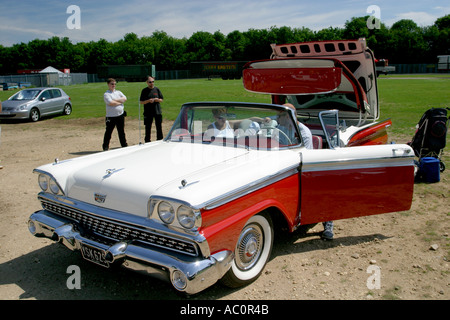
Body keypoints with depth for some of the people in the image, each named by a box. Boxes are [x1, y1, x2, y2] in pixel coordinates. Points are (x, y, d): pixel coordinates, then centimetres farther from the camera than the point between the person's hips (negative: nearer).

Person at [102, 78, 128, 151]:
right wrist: (120, 102, -7)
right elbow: (111, 103, -19)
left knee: (121, 131, 13)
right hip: (111, 116, -5)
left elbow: (124, 98, -2)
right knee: (108, 132, 1)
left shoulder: (118, 92, 14)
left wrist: (115, 100, -12)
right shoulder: (106, 94, -4)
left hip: (120, 115, 5)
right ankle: (105, 147, 9)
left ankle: (124, 145, 22)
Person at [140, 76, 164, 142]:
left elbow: (161, 100, 10)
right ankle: (147, 141, 13)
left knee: (159, 127, 7)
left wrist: (157, 100, -12)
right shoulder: (144, 90, 1)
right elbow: (141, 102, -1)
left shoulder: (157, 89, 7)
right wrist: (148, 101, -17)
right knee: (148, 128, 4)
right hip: (148, 112, -2)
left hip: (158, 112, 2)